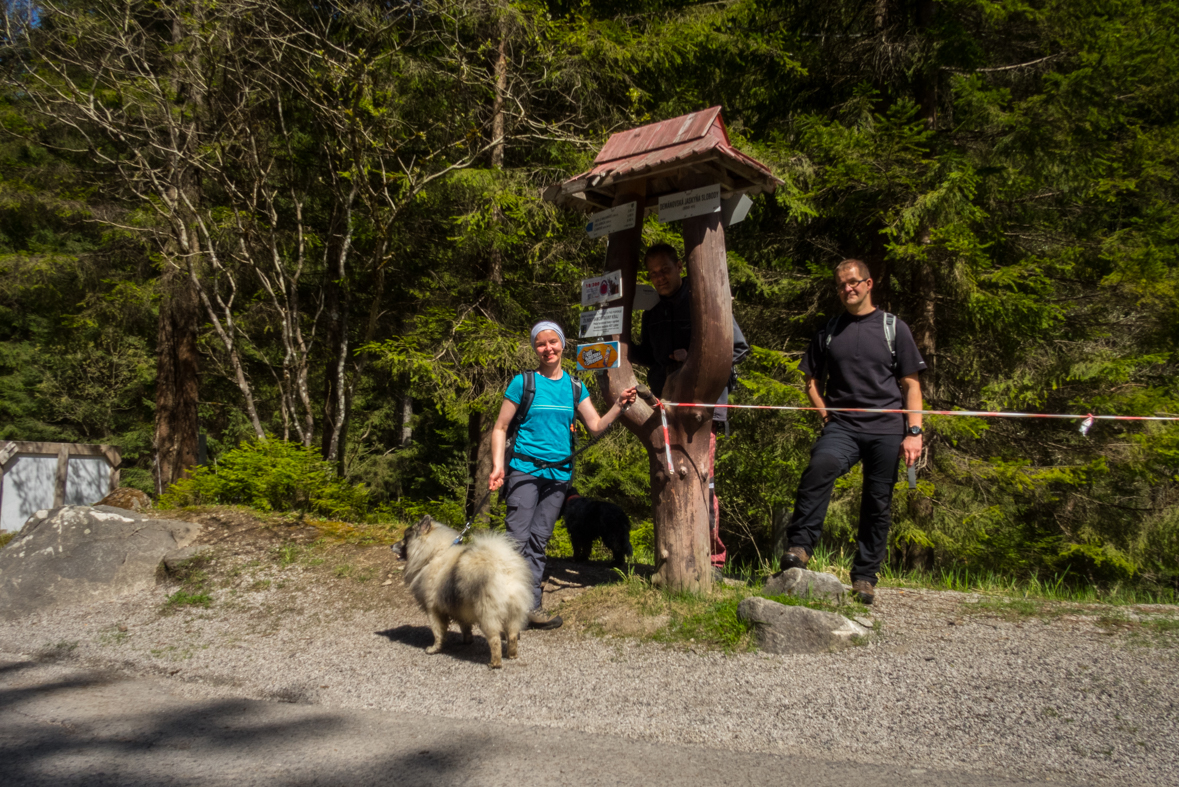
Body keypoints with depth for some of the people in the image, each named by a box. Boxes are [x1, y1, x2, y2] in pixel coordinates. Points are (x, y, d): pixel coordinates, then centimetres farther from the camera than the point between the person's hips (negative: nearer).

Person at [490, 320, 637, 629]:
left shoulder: (575, 388, 12)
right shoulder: (523, 383, 0)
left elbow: (596, 427, 7)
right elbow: (500, 428, 1)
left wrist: (619, 406, -9)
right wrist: (498, 466, -11)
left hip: (559, 474, 4)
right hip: (525, 470, -4)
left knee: (539, 540, 8)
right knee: (518, 538, -9)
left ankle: (530, 606, 13)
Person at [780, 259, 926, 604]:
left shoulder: (893, 328, 10)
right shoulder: (828, 332, 14)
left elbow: (911, 384, 8)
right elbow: (813, 380, 21)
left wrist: (914, 432, -3)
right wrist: (825, 414, 4)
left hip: (886, 429, 0)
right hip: (842, 426, 0)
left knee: (878, 505, 2)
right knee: (820, 466, -31)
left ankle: (865, 578, 16)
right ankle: (799, 546, -30)